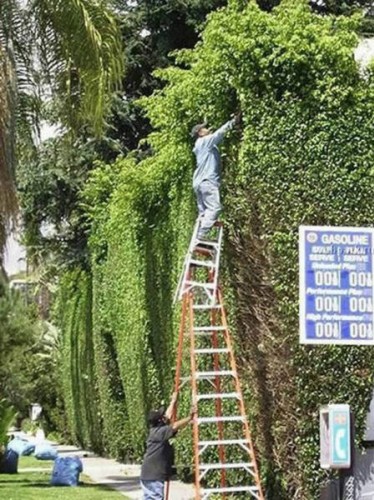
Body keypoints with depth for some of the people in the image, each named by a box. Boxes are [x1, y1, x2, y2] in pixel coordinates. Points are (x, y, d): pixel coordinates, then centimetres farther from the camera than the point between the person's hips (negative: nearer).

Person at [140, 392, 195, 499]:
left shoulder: (156, 430, 11)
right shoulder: (159, 432, -15)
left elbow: (168, 416, 26)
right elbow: (175, 426, -29)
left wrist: (173, 401, 36)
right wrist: (190, 417, -23)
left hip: (148, 475, 10)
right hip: (154, 476, -10)